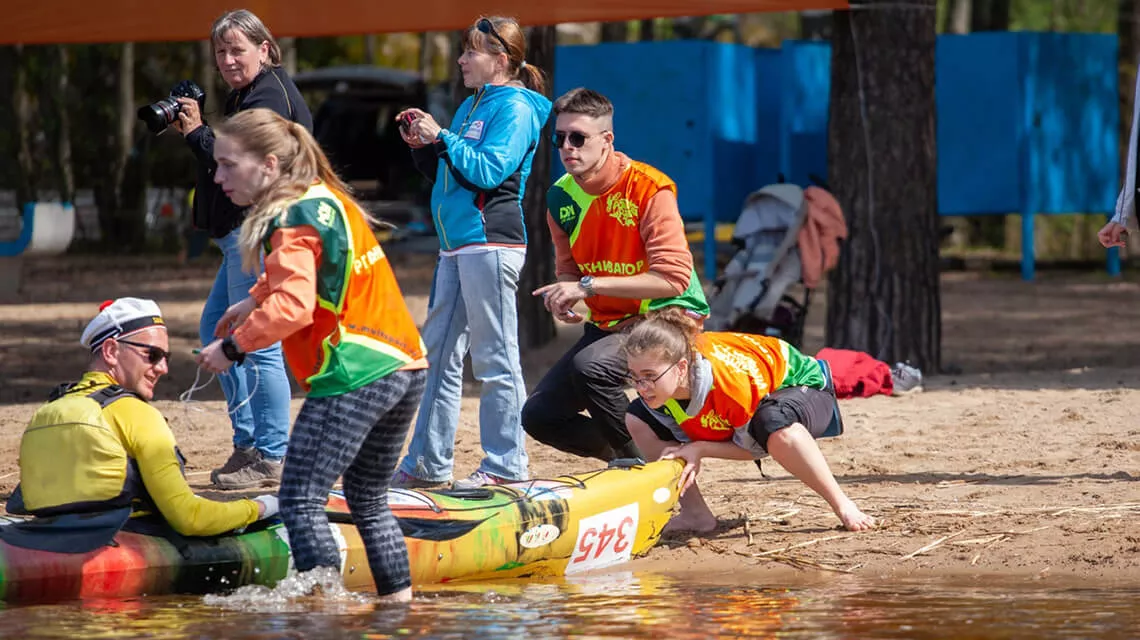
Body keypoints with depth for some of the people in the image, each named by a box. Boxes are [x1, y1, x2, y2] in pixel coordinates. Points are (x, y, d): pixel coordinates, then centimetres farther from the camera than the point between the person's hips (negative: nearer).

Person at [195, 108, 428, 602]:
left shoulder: (291, 222, -13)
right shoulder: (327, 196, 16)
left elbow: (292, 307, -26)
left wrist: (234, 346, -17)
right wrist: (255, 300, 27)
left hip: (355, 377, -10)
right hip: (406, 364, 10)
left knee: (300, 501, -10)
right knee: (369, 502, 19)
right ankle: (399, 600, 20)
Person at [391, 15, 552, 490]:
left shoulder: (516, 108, -7)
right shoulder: (470, 106, 19)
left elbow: (488, 171, -18)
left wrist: (442, 136, -15)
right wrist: (423, 147, 8)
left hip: (491, 243, -10)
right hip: (456, 244, 10)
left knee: (495, 358, -6)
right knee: (439, 353, 10)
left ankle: (505, 464, -3)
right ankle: (428, 463, 15)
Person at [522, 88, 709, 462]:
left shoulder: (648, 189, -19)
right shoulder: (561, 198, 2)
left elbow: (674, 277, -26)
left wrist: (589, 285, -28)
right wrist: (564, 299, -8)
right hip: (608, 323, 8)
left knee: (590, 367, -35)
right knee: (539, 416, -1)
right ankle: (624, 458, 20)